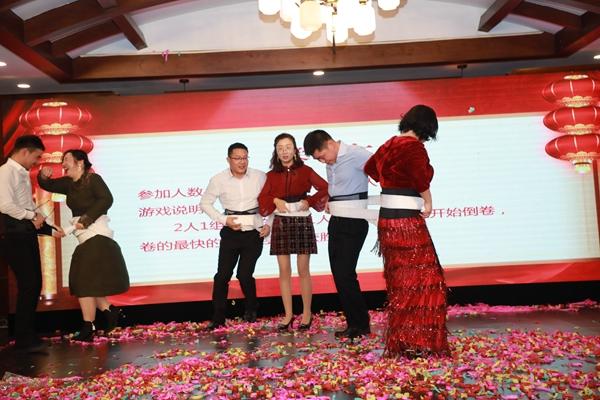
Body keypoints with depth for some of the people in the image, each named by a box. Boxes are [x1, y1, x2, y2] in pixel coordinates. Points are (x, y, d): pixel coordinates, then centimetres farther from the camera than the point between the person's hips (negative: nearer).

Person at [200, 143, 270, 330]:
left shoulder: (260, 177, -4)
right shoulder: (219, 180, -4)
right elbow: (205, 203, 5)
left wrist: (269, 224, -4)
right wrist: (223, 219, -6)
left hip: (254, 233, -1)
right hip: (231, 233, 1)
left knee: (244, 275, -2)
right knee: (222, 275, 0)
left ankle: (251, 308, 27)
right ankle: (218, 317, 13)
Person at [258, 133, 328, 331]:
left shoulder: (305, 171, 1)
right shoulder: (272, 175, 8)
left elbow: (325, 188, -2)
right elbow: (262, 198, 7)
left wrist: (309, 201, -11)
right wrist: (275, 200, -10)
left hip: (302, 222, -2)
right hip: (281, 223, 2)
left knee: (303, 271, 1)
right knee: (284, 271, 4)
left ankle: (307, 313, 12)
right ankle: (288, 314, 13)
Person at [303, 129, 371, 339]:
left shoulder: (356, 154, -13)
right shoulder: (330, 163, 12)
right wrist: (330, 202, 3)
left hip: (353, 222, -9)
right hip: (336, 221, 9)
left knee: (345, 273, -8)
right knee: (339, 273, 8)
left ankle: (360, 324, 7)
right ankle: (354, 322, 18)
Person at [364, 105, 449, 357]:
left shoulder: (389, 144, 11)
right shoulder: (414, 147, -12)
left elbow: (370, 168, 27)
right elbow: (422, 180, -25)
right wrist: (428, 203, -9)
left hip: (386, 219, 8)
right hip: (407, 222, -8)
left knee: (398, 280, 15)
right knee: (420, 280, 0)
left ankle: (398, 341, 24)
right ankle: (416, 343, 3)